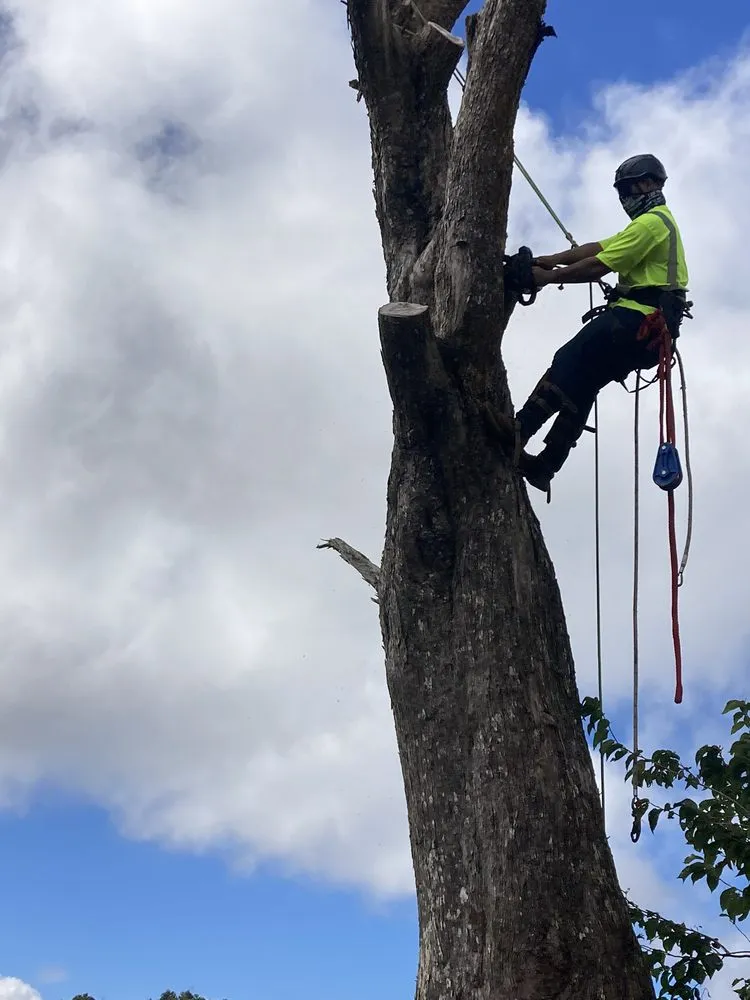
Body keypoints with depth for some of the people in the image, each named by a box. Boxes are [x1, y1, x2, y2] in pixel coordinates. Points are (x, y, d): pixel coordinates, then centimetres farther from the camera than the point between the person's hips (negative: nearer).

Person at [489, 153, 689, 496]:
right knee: (582, 382, 2)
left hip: (638, 317, -10)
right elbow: (596, 248, 23)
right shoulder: (659, 221, 30)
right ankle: (544, 465, -6)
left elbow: (598, 266, -12)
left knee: (569, 361, -21)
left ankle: (520, 430, -33)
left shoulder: (651, 223, -6)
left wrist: (548, 277, -3)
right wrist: (551, 260, 13)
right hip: (648, 328, 10)